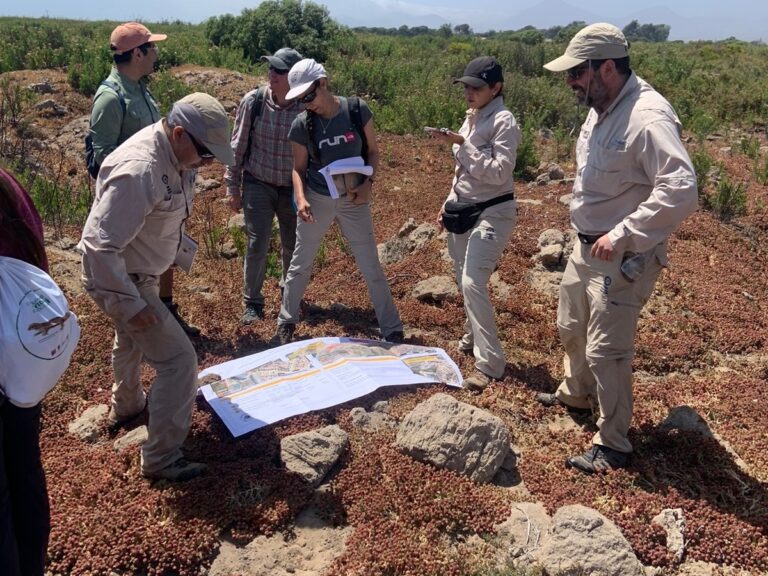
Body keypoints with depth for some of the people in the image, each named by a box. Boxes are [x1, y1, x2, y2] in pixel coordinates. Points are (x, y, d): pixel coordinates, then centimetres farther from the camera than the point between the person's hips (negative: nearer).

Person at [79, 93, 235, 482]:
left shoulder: (173, 155, -6)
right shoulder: (138, 171, -35)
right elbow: (100, 246, -34)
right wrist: (129, 304, -29)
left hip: (136, 272, 10)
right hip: (120, 279, -10)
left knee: (132, 340, 31)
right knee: (178, 359, -9)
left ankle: (126, 406, 59)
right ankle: (160, 458, 6)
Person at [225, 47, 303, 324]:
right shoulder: (253, 101, -12)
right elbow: (238, 146, -3)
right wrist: (233, 187, -1)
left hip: (293, 188, 1)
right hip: (258, 184, 0)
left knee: (293, 246, 12)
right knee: (257, 244, -4)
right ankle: (252, 302, 13)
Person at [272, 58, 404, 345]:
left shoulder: (357, 110, -10)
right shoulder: (301, 125, -9)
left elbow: (373, 151, 1)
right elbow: (299, 168, -1)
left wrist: (368, 182, -15)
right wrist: (301, 198, -19)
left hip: (354, 201, 0)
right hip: (317, 200, 1)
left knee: (371, 267, 6)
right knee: (300, 264, 10)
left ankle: (392, 330, 18)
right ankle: (286, 323, 29)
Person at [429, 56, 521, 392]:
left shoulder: (503, 122, -14)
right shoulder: (472, 118, 10)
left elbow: (499, 172, -23)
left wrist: (461, 144, -25)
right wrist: (450, 202, 15)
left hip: (492, 213, -8)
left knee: (473, 283, -16)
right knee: (463, 280, 15)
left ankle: (489, 365, -8)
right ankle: (473, 338, 37)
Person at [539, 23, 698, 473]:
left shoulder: (648, 117, -25)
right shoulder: (601, 110, 5)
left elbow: (681, 191, -33)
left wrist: (621, 234, -30)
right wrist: (589, 233, 11)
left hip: (625, 257, -10)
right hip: (587, 246, 10)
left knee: (606, 350, -3)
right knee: (571, 328, 25)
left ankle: (613, 446, 16)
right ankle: (576, 392, 51)